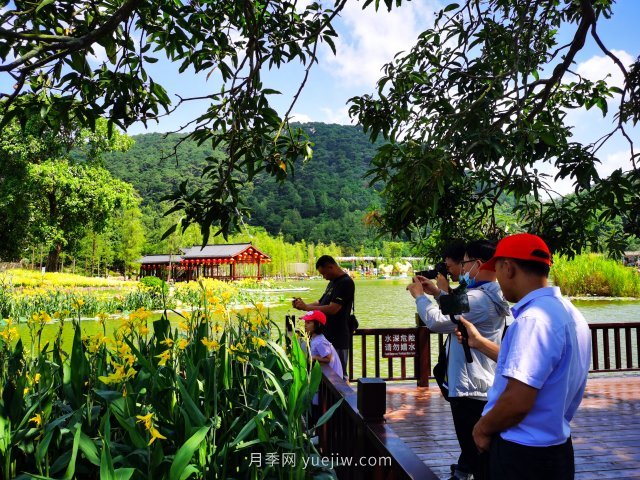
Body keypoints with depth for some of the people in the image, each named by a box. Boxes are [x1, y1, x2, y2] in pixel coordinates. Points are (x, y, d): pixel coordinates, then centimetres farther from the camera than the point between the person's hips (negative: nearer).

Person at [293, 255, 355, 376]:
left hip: (337, 339, -9)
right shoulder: (333, 282, 15)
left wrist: (306, 307, -17)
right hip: (327, 336, 9)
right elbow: (320, 303, 19)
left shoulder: (346, 283, -15)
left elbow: (332, 309, -23)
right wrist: (302, 305, 2)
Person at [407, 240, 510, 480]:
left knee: (476, 454, 2)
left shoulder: (477, 298, -25)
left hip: (469, 388, -10)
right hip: (484, 386, 10)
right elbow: (460, 313, 22)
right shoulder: (493, 296, 8)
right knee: (476, 449, 24)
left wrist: (419, 296, -11)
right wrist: (436, 292, 13)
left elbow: (436, 321, -28)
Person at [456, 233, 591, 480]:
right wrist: (480, 343, 24)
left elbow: (517, 402, -29)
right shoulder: (566, 311, 5)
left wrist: (483, 428, -11)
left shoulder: (533, 318, -25)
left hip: (522, 453, -8)